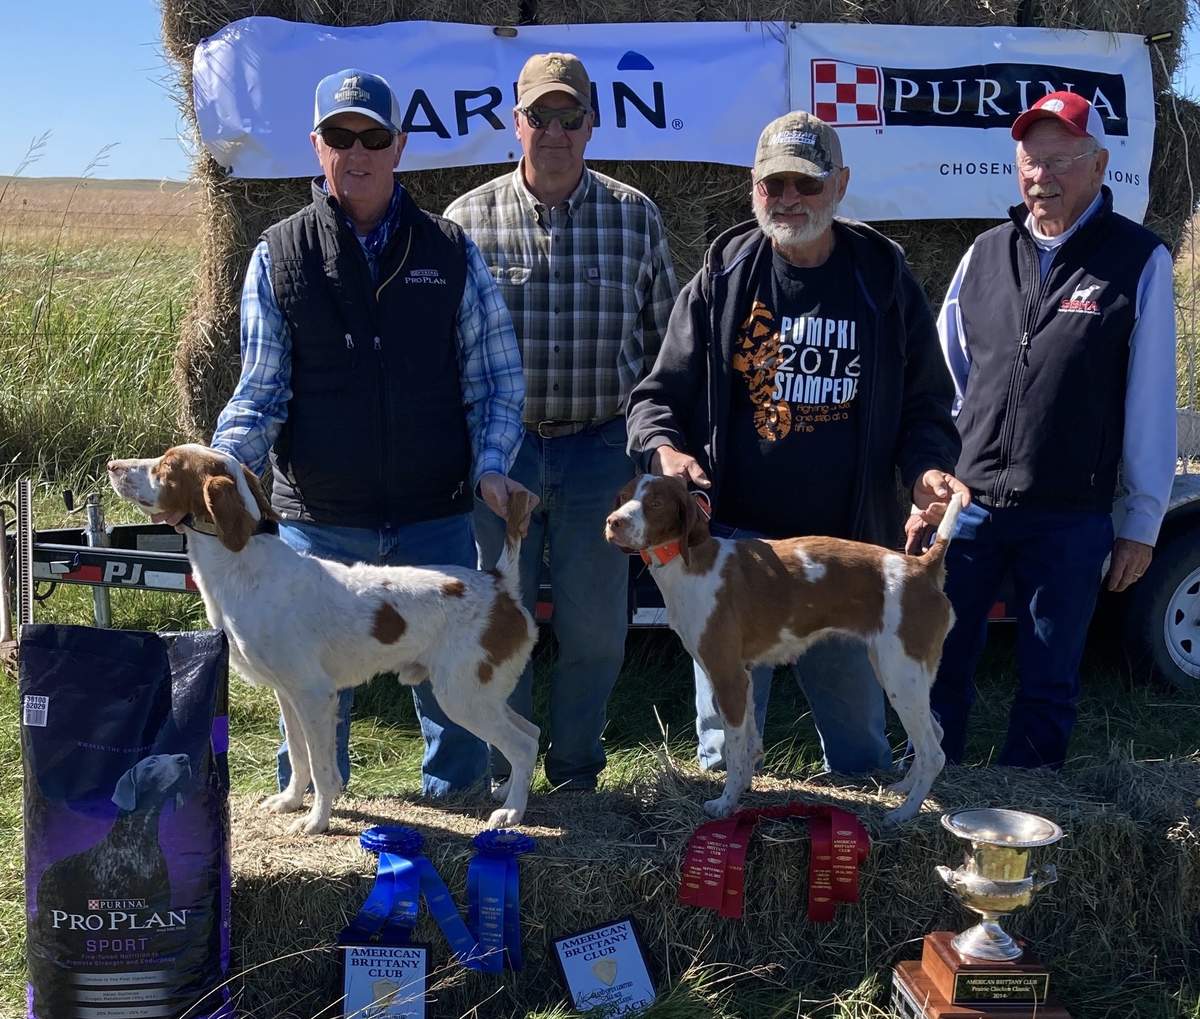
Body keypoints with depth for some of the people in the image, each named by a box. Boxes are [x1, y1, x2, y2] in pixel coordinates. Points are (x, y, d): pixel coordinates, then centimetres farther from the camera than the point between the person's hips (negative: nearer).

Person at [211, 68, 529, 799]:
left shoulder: (450, 252, 4)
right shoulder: (280, 255, 3)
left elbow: (497, 374, 7)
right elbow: (261, 391, 3)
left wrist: (491, 465, -8)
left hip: (435, 515, 1)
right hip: (319, 518, 0)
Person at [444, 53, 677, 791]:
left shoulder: (635, 217, 2)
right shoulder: (469, 220, 0)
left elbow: (662, 337, 8)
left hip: (599, 449, 1)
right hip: (499, 448, 0)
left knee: (595, 626, 8)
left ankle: (577, 769, 27)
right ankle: (502, 774, 26)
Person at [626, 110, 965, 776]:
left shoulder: (884, 280, 4)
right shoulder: (723, 277, 3)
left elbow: (924, 403, 10)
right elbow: (660, 392, 5)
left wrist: (925, 467, -10)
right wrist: (664, 448, -16)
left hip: (848, 546, 1)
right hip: (732, 540, 0)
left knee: (858, 734, 13)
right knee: (725, 739, 7)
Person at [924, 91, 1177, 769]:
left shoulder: (1140, 261, -4)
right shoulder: (986, 254, 8)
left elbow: (1151, 401, -3)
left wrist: (1143, 522, -4)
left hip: (1072, 517, -3)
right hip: (971, 502, 3)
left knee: (1049, 685, 8)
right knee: (942, 664, 10)